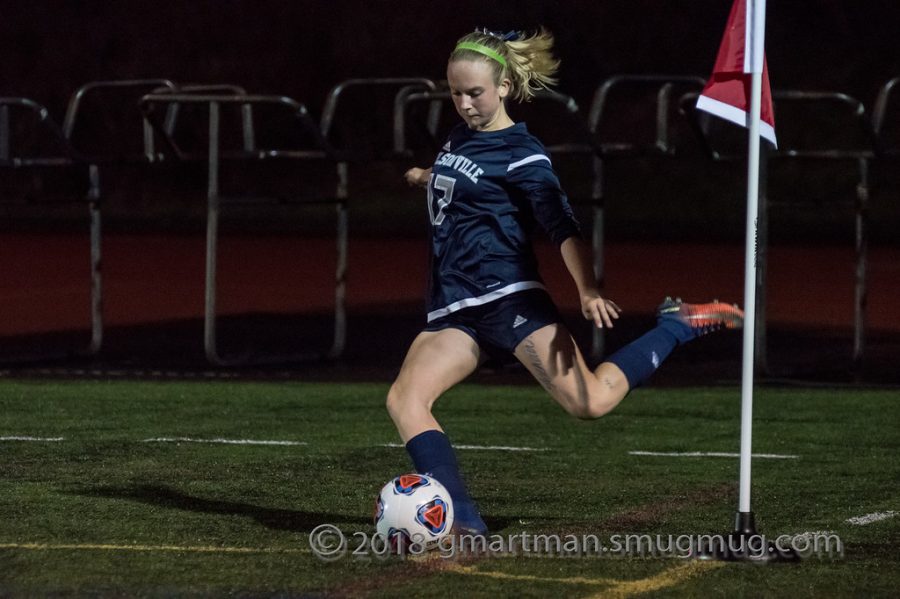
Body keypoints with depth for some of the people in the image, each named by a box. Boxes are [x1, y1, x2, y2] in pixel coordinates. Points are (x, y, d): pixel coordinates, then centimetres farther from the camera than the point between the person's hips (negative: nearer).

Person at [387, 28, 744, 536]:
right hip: (454, 313, 7)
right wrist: (431, 179, 56)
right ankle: (463, 523, -25)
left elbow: (563, 227, -15)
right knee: (404, 399, -17)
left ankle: (682, 324, 5)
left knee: (591, 401, -17)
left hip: (508, 299, -7)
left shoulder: (520, 155, -6)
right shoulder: (460, 139, 16)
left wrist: (588, 291, -29)